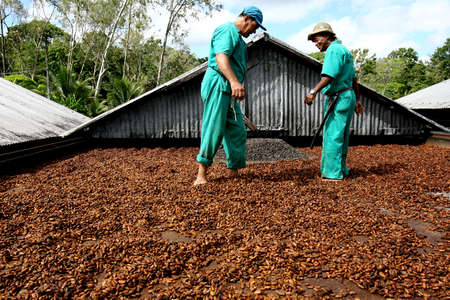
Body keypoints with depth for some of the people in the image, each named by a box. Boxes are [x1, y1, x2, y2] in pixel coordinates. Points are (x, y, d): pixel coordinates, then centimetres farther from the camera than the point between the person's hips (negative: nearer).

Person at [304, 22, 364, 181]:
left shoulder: (334, 50, -9)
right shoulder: (343, 49, 23)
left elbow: (329, 75, -25)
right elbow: (354, 79, 25)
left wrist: (313, 92, -31)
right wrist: (357, 100, 28)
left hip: (339, 98, -10)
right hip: (348, 96, 10)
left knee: (333, 136, -9)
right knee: (341, 136, 14)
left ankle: (333, 173, -6)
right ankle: (341, 169, 22)